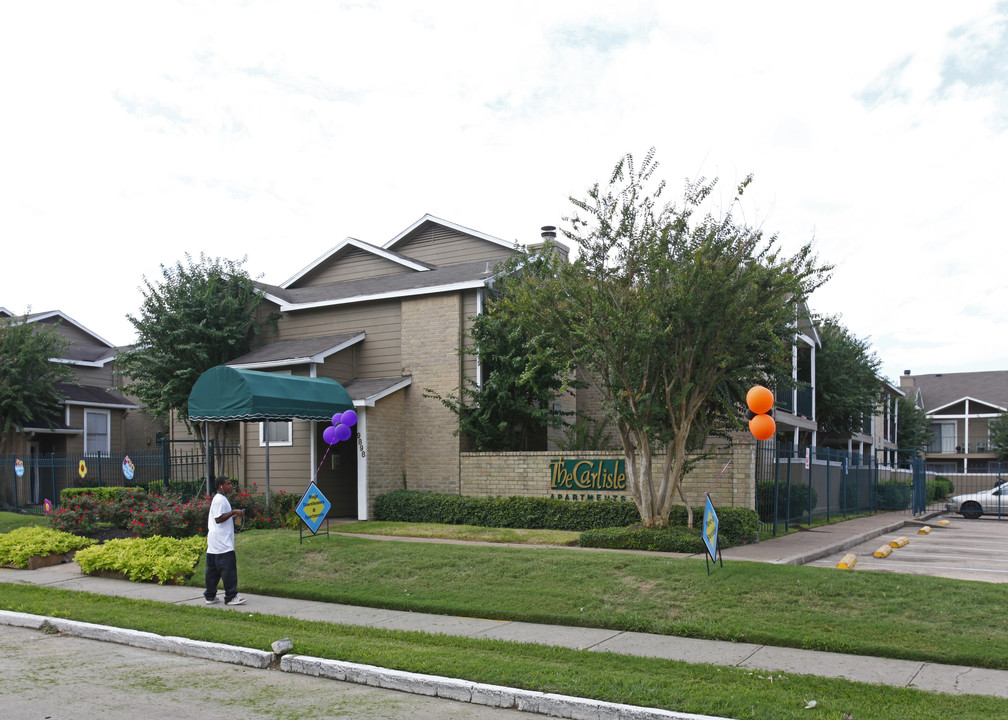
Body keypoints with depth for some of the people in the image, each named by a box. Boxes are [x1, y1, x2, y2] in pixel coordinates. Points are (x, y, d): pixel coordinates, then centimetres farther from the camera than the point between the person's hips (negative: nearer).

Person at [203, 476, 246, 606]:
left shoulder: (217, 499, 19)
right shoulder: (220, 500, -14)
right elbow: (219, 518, -21)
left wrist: (233, 516, 18)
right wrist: (233, 512, -17)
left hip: (213, 542, 11)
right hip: (222, 541, -11)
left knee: (212, 568, 12)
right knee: (228, 567, -9)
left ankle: (210, 596, 18)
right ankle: (230, 596, -8)